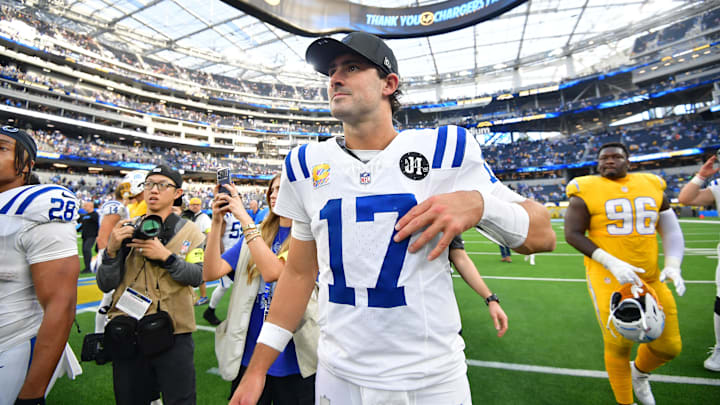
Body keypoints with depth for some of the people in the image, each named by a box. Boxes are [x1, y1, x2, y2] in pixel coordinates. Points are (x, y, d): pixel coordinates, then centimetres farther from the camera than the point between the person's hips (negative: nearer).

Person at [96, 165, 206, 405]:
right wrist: (112, 250, -14)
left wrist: (165, 256, -22)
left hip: (172, 333, -2)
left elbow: (197, 276, -11)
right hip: (127, 332, 2)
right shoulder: (125, 230, 6)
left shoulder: (190, 232, 1)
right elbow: (105, 285, 2)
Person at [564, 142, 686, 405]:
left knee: (669, 346, 11)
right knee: (619, 345, 5)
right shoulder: (587, 191, -7)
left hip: (650, 279, 5)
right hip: (609, 280, -4)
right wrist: (612, 263, -19)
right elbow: (572, 234, -10)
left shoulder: (652, 186, 8)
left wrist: (673, 266, -3)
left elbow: (671, 230, 12)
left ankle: (639, 372, 46)